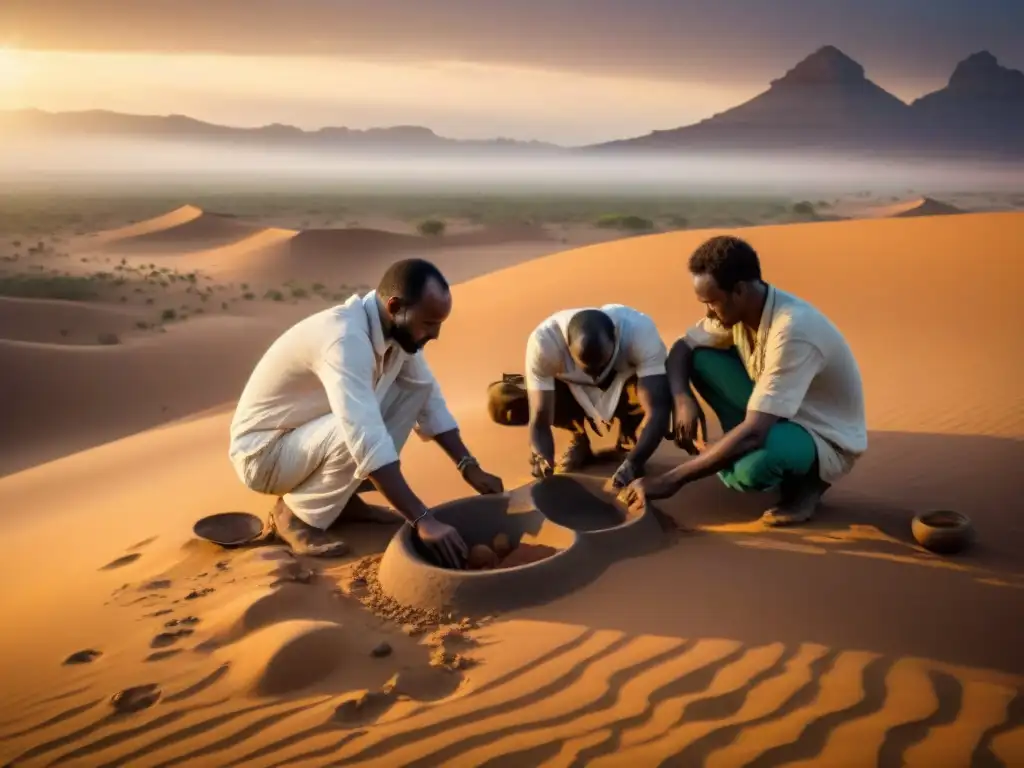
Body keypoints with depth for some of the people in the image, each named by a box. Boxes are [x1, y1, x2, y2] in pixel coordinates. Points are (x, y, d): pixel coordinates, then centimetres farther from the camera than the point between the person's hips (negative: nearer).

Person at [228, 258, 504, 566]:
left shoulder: (397, 329, -7)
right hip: (263, 452, -8)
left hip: (310, 431, 8)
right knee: (359, 435, -35)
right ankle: (295, 514, -7)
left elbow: (430, 399, 2)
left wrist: (470, 467, -7)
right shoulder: (344, 338, -34)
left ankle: (343, 498, 5)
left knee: (415, 387, -6)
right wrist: (423, 521, -43)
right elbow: (366, 441, -42)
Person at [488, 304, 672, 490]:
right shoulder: (544, 341, -37)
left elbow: (657, 409, -41)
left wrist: (632, 464, -56)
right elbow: (539, 419, -34)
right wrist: (543, 461, -54)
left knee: (662, 394, -37)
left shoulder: (640, 332, -37)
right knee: (500, 400, -25)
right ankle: (579, 440, 0)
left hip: (625, 386, -1)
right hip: (573, 390, 1)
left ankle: (628, 439, -2)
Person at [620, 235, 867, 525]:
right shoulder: (735, 309, -11)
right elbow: (682, 347, 1)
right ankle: (742, 452, 1)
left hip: (827, 440, -7)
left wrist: (672, 479, -37)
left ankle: (807, 479, -4)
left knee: (752, 467, -39)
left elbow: (753, 433, -39)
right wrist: (682, 399, -22)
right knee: (701, 359, -12)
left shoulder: (792, 330, -35)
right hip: (777, 415, 7)